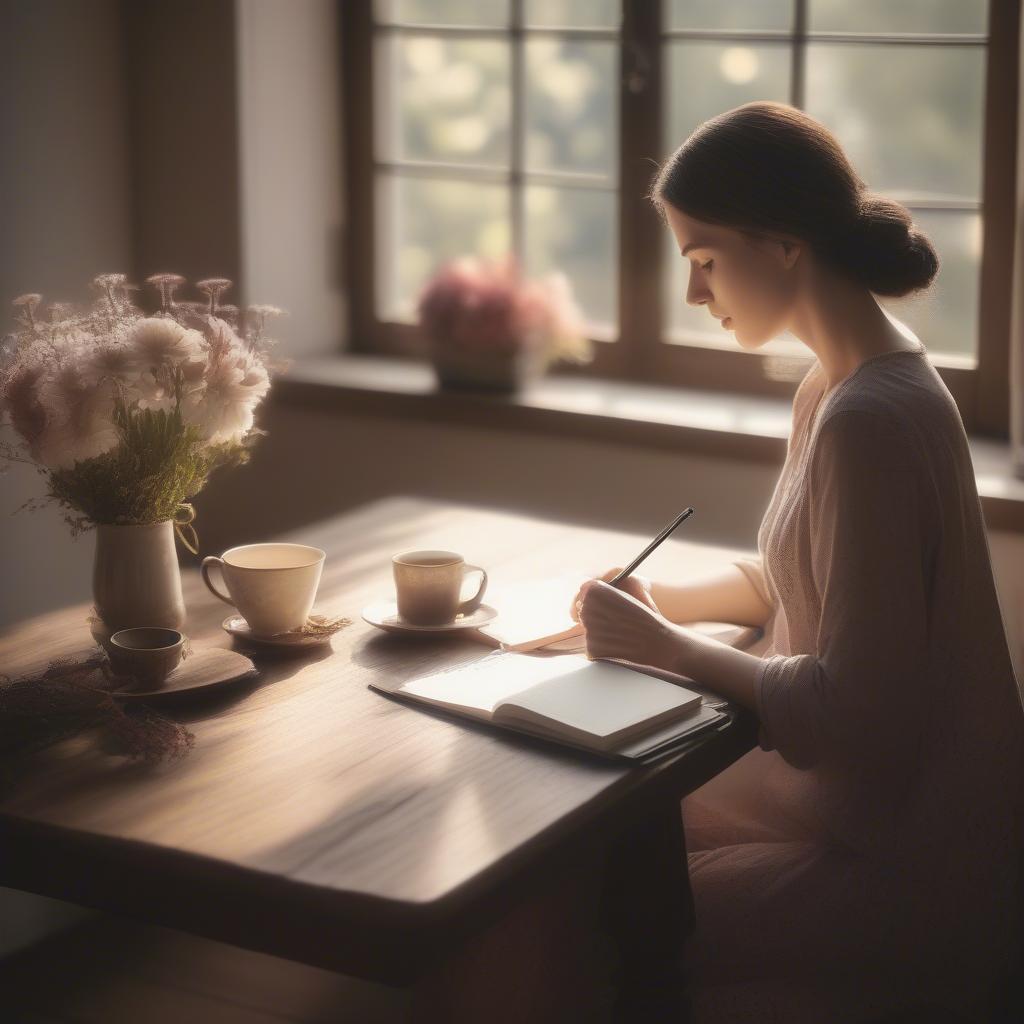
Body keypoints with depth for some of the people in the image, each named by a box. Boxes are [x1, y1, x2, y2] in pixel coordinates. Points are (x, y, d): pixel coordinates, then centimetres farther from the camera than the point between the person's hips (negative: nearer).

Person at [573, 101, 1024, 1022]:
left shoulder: (870, 419, -26)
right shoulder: (841, 381, 5)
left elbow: (853, 710, -25)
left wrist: (662, 646, -15)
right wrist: (665, 600, 1)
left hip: (906, 873, -9)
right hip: (855, 799, 9)